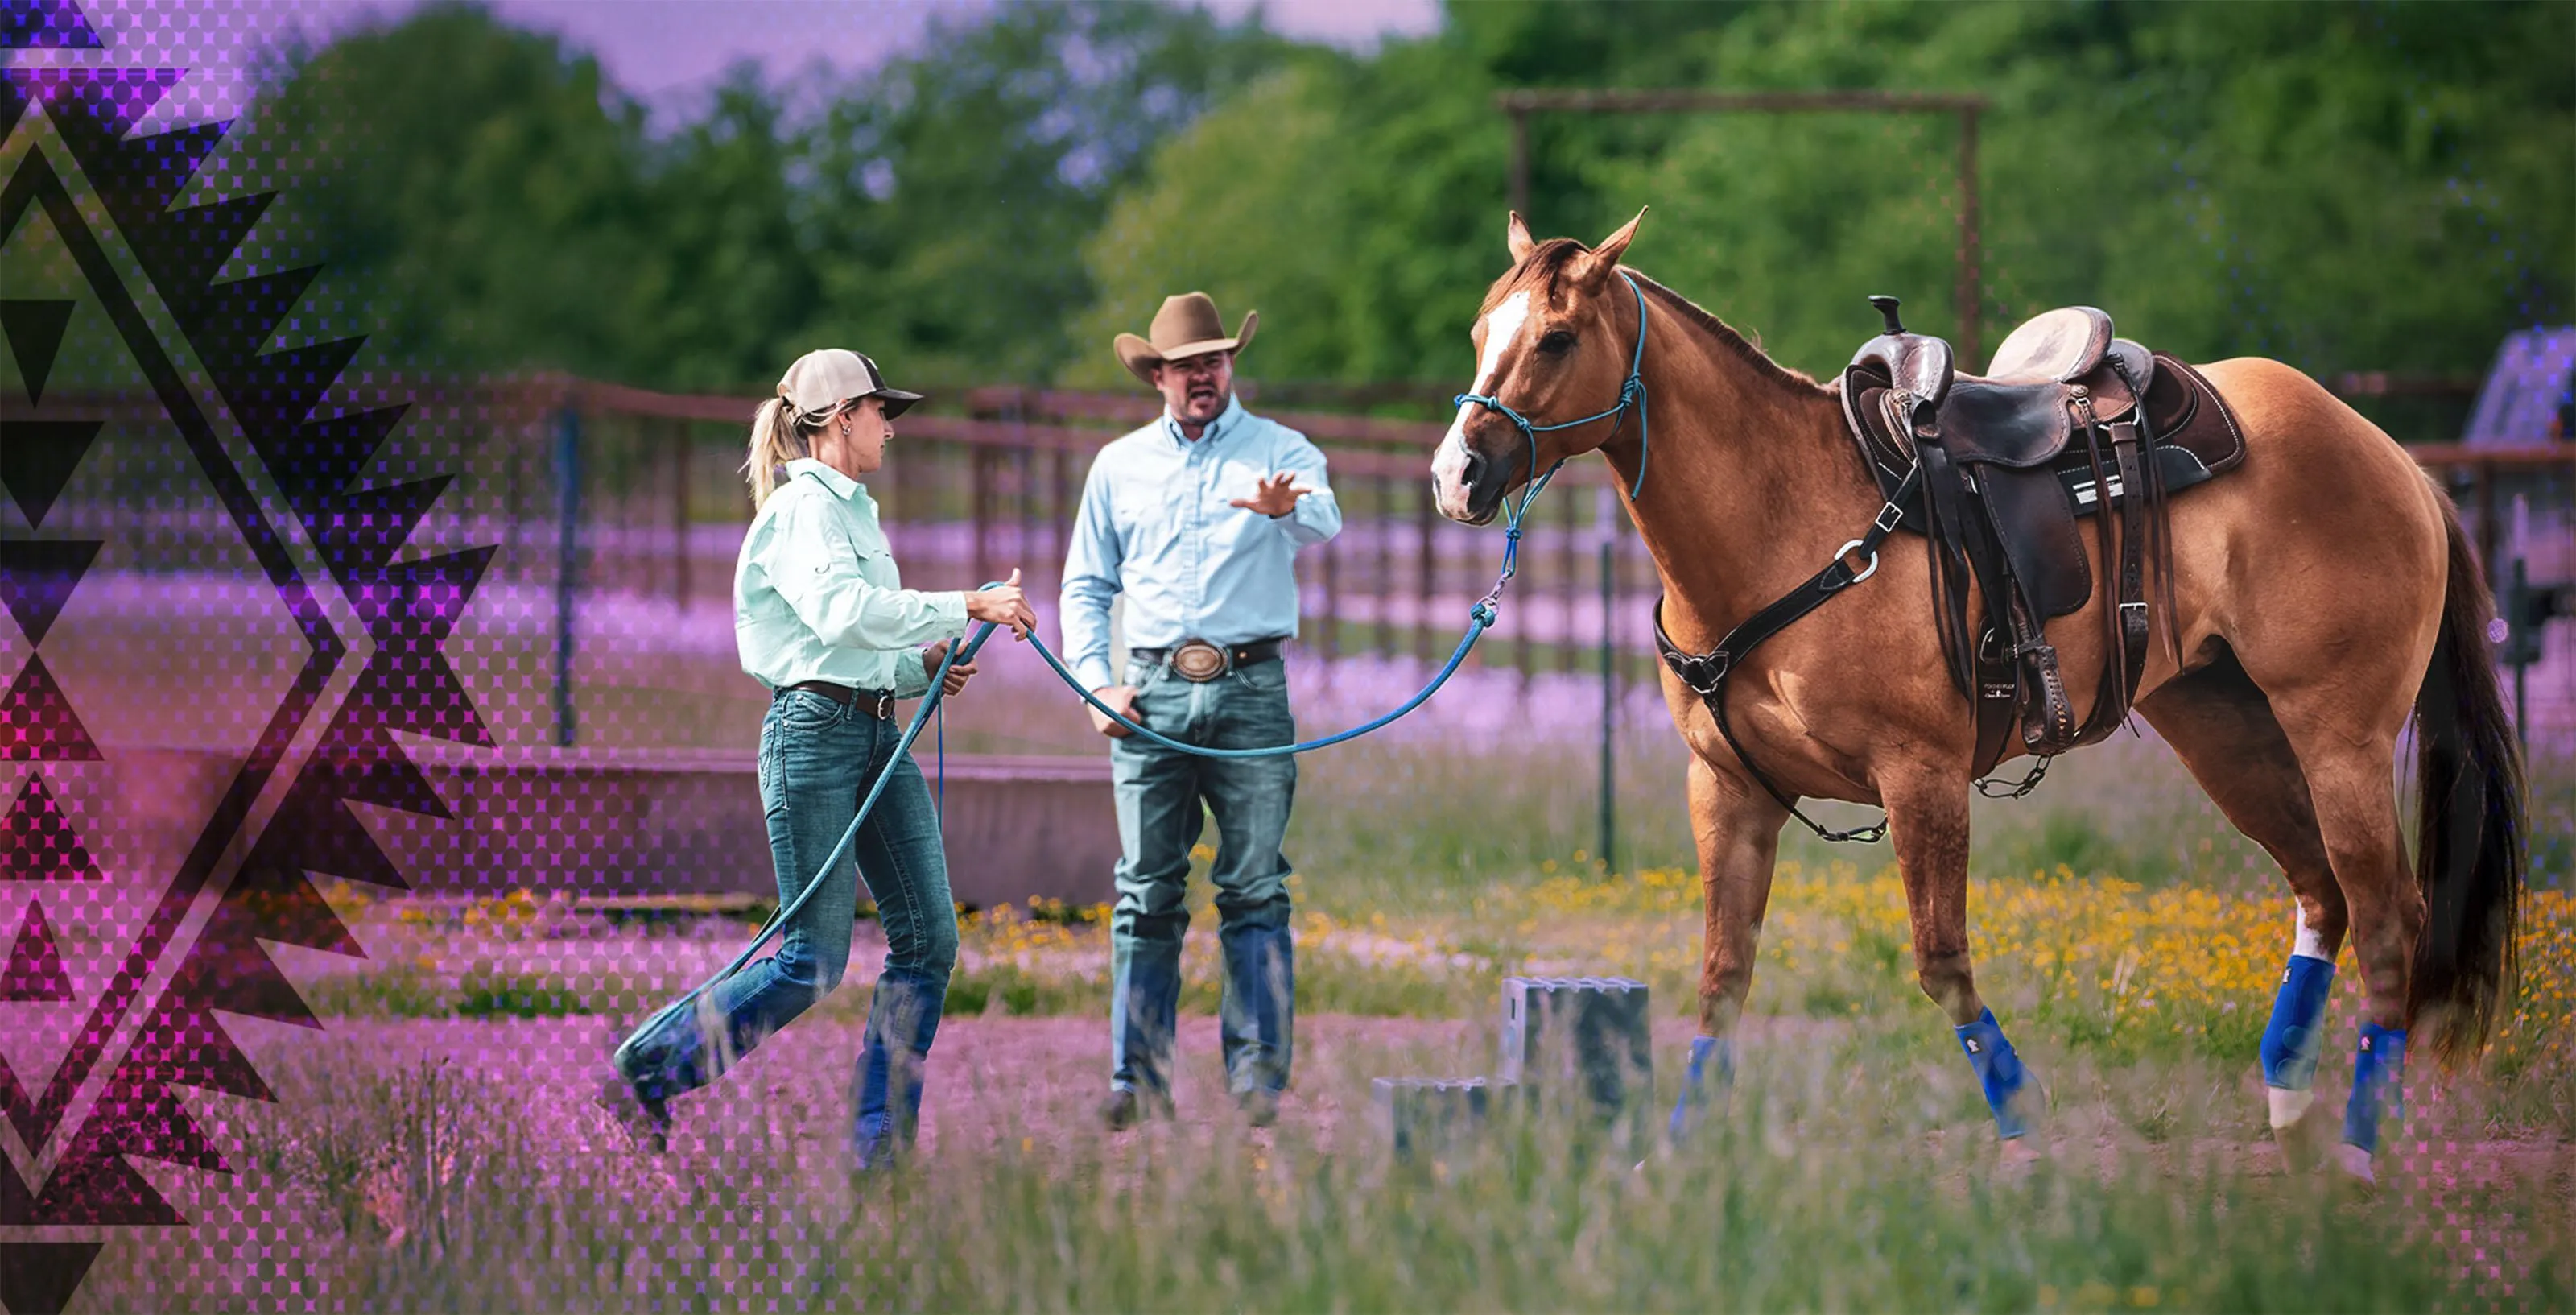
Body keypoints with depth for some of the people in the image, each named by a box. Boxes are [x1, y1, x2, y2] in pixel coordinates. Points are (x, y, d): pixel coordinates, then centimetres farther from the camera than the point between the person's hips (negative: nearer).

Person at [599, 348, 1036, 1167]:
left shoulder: (851, 510, 21)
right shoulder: (802, 507, -9)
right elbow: (839, 613, -26)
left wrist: (923, 667, 7)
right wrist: (968, 608, -25)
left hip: (878, 733, 9)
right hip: (815, 731, -9)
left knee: (929, 938, 0)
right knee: (813, 960, -8)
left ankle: (881, 1139, 2)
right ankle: (643, 1071, 4)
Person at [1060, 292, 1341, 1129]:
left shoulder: (1281, 453, 5)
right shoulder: (1120, 466, 14)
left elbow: (1323, 526, -17)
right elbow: (1086, 586, 18)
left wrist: (1288, 508, -41)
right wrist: (1095, 682, 3)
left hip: (1251, 691, -2)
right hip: (1151, 696, 2)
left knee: (1255, 891, -3)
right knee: (1146, 894, 0)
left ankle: (1259, 1079, -2)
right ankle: (1138, 1082, 2)